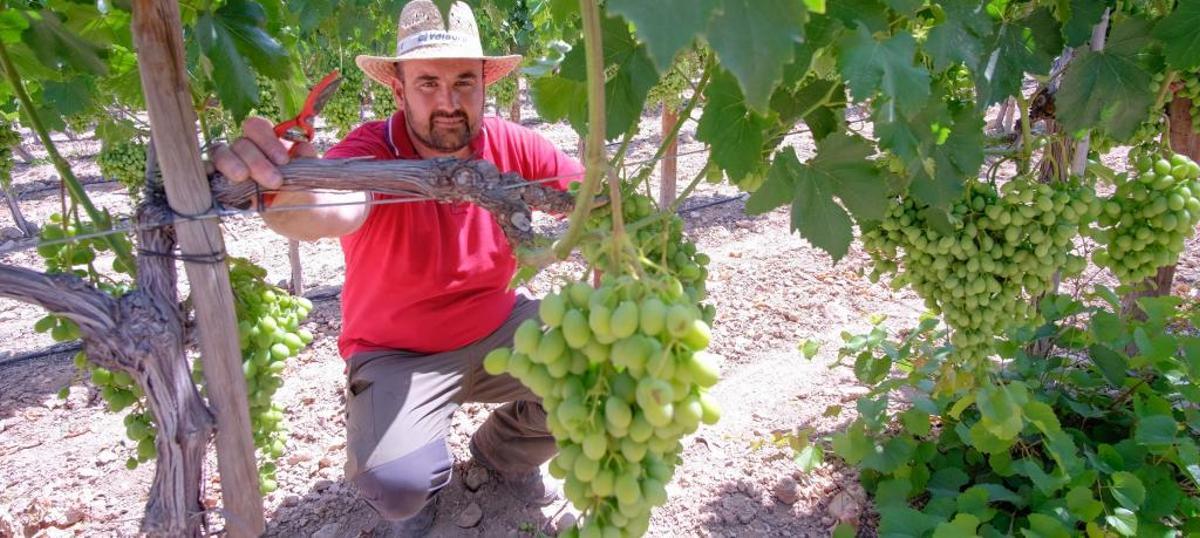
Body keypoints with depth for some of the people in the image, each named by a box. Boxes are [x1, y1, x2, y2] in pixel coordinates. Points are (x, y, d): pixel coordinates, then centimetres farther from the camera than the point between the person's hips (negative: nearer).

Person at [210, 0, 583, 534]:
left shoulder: (512, 145, -12)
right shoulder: (374, 152, -23)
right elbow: (336, 208, -46)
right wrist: (284, 192, -69)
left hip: (498, 330, 4)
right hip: (398, 353, -3)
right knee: (397, 484, -26)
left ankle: (505, 453, 16)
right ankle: (416, 493, 16)